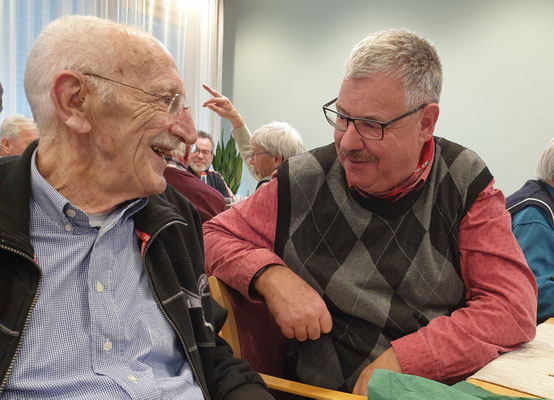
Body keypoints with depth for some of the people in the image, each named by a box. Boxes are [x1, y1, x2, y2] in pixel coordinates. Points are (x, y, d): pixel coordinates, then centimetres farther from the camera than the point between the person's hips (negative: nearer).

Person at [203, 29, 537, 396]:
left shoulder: (465, 183, -4)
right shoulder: (302, 183, -5)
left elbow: (513, 306, -9)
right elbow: (215, 235, 4)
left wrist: (399, 360, -19)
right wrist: (271, 276, -16)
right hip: (329, 389, -1)